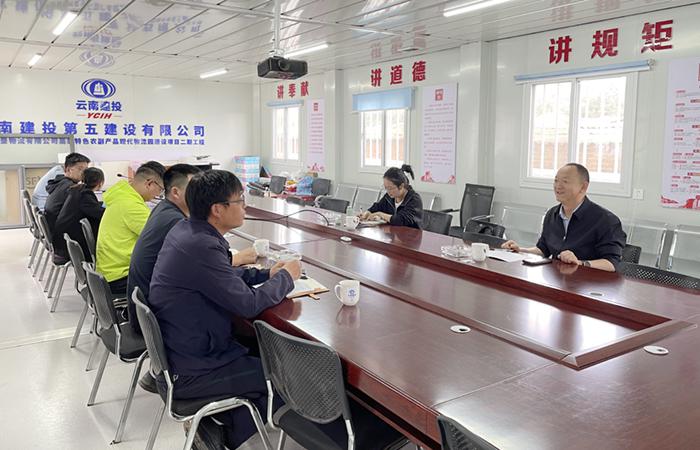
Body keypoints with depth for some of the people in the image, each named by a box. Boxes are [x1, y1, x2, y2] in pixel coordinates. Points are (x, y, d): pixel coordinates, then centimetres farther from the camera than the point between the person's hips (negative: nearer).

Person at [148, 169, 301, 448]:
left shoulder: (186, 229, 0)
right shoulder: (202, 247, -30)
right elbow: (249, 305, -24)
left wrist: (265, 274, 5)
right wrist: (286, 276, -8)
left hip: (176, 348, 10)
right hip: (186, 373, -9)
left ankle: (214, 425, 25)